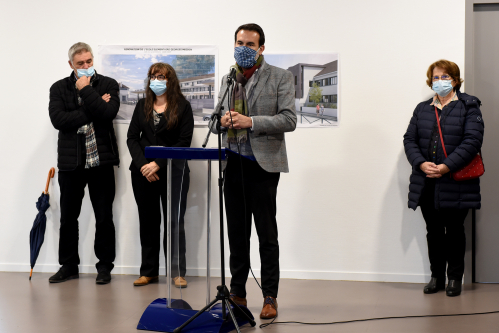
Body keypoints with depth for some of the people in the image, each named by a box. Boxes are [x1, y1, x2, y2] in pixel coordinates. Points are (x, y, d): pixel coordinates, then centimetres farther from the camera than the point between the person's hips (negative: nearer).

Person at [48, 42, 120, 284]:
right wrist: (93, 109, -13)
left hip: (101, 161, -2)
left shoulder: (108, 85, 4)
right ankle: (69, 266, 20)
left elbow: (108, 113, -14)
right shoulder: (59, 88, 7)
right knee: (68, 217, 8)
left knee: (104, 217, 3)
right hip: (70, 162, 2)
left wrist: (85, 90, -10)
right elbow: (58, 119, -9)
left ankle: (105, 266, 14)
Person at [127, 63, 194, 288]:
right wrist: (143, 165, -8)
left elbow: (184, 141, -7)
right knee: (148, 221, 7)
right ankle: (149, 271, 13)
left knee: (174, 221, -4)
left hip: (173, 170, -4)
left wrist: (159, 164, -13)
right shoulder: (142, 106, 12)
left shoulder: (182, 106, 0)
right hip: (143, 172, 4)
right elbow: (132, 138, 8)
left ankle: (178, 272, 0)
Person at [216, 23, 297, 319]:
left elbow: (288, 120, -11)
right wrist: (223, 121, -5)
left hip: (262, 164, -5)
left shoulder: (280, 78, -1)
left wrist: (250, 122, -20)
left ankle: (270, 297, 9)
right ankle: (237, 293, 21)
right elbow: (219, 120, 19)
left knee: (267, 235, 1)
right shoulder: (228, 80, 14)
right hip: (233, 164, 5)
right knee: (237, 234, 11)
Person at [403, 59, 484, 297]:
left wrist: (447, 166, -19)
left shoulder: (468, 106, 0)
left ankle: (455, 278, 15)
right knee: (434, 232, 10)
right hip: (427, 184, 4)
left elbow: (472, 141, -11)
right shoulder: (422, 109, 14)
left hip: (456, 183, -4)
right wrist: (421, 164, -11)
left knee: (454, 231, 4)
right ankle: (436, 277, 20)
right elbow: (410, 139, 8)